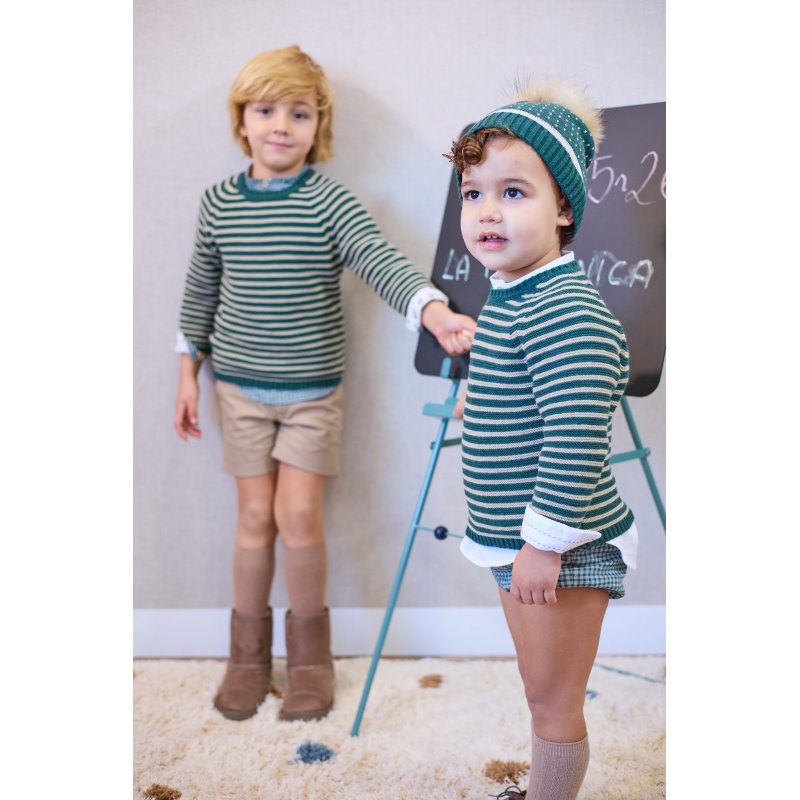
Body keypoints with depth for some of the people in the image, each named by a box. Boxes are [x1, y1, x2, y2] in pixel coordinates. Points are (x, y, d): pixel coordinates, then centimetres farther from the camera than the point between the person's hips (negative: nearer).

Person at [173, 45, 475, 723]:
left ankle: (310, 652, 17)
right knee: (256, 516, 5)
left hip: (314, 387, -2)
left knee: (299, 514, -5)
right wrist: (189, 372, 12)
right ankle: (249, 655, 23)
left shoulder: (329, 202, -10)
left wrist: (436, 312, -41)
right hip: (241, 386, 2)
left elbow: (383, 264, -23)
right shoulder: (219, 203, 1)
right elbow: (201, 291, 11)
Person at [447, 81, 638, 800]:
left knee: (553, 705, 7)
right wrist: (484, 397, 19)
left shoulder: (568, 310, -24)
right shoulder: (509, 297, 8)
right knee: (543, 695, 26)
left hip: (565, 549, -10)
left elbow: (577, 438, -29)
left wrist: (546, 542, -25)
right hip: (516, 538, 10)